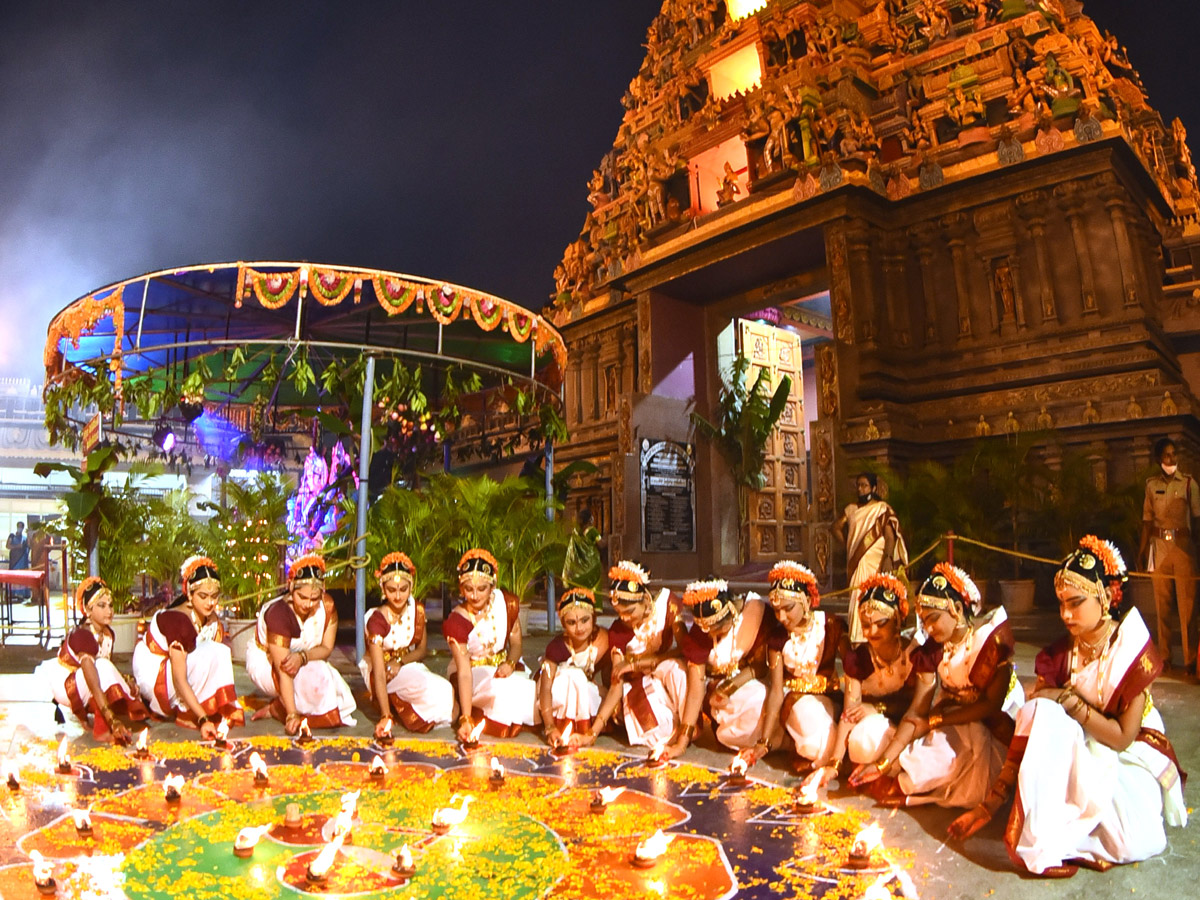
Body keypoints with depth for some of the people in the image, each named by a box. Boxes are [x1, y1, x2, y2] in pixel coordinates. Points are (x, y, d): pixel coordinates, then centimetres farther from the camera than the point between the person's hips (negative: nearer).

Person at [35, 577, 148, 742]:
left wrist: (125, 681, -21)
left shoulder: (107, 634, -6)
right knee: (102, 666, -34)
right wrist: (112, 721, -46)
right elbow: (95, 687, -40)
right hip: (64, 684, -8)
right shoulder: (81, 635, -31)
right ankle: (102, 729, -33)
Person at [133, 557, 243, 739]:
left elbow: (218, 664, -7)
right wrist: (203, 719, -38)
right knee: (212, 653, -25)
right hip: (151, 675, -9)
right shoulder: (177, 619, -27)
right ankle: (185, 715, -14)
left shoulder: (213, 622, -2)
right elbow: (179, 679, -32)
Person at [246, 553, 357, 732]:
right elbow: (284, 672, -35)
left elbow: (326, 648, -11)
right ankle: (277, 708, -9)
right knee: (319, 677, -34)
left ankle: (277, 709, 2)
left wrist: (302, 656, -33)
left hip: (304, 664, 6)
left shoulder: (327, 605, -16)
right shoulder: (278, 613, -32)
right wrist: (292, 715, -40)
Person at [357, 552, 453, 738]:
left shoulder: (416, 610, -8)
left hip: (408, 665, 5)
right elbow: (379, 674, -29)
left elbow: (422, 649, 3)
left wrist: (400, 663, -18)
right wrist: (385, 716, -38)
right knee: (428, 686, -33)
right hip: (384, 674, -5)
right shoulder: (376, 620, -23)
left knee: (445, 690, -22)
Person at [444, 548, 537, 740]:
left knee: (528, 691, -24)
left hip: (502, 666, 4)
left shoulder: (507, 603, -12)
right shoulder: (456, 622, -23)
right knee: (503, 690, -34)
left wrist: (509, 663, -21)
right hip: (472, 672, -4)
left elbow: (516, 643, 2)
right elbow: (464, 673, -28)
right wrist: (466, 719, -35)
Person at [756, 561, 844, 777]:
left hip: (827, 698, -2)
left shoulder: (830, 626, -11)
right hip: (794, 698, 2)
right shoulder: (778, 638, -5)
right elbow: (776, 690, -7)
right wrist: (763, 742, -14)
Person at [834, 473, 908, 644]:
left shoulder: (882, 509, -2)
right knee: (857, 600, 3)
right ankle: (857, 640, 6)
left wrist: (888, 558, -22)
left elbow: (890, 536, -10)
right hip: (856, 564, 5)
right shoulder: (851, 510, 13)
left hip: (875, 563, -5)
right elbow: (836, 527, 27)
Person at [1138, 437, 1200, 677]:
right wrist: (1142, 549, 7)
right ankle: (1164, 657, 13)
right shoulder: (1151, 484, 9)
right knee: (1161, 603, 6)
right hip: (1159, 545, 2)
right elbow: (1147, 519, 10)